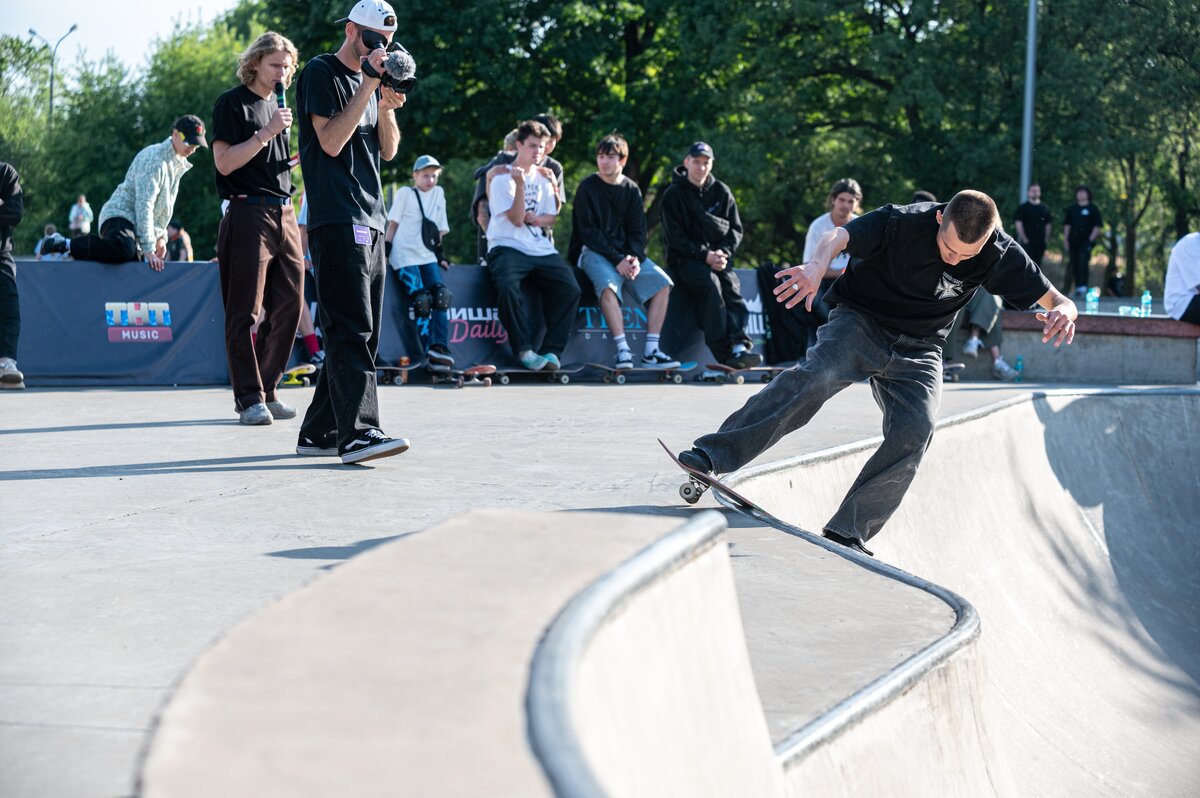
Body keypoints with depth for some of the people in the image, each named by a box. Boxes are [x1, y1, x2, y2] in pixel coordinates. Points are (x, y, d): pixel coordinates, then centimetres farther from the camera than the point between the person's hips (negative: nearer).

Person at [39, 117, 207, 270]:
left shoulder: (178, 164, 16)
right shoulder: (153, 159, -14)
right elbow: (144, 205, -20)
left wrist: (161, 236, 13)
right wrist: (148, 249, -24)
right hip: (120, 216, -10)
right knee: (124, 250, -41)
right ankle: (65, 244, -23)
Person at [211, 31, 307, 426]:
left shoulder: (276, 104, 21)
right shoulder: (232, 103, -3)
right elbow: (224, 162, -12)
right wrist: (267, 132, -17)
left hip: (283, 212, 8)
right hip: (248, 212, -8)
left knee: (289, 304, 5)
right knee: (245, 312, -5)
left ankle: (266, 391, 13)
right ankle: (249, 398, -4)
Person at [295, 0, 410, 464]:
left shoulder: (370, 79, 21)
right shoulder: (321, 73, -3)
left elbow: (389, 150, 17)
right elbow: (331, 141, -13)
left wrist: (386, 108, -1)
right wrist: (368, 86, -12)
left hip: (370, 221, 9)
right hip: (336, 221, -9)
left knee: (360, 334, 8)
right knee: (351, 330, -16)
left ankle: (319, 433, 12)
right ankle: (357, 432, -22)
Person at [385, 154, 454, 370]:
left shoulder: (438, 193, 15)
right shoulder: (405, 194, 2)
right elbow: (393, 224, 2)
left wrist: (440, 256, 18)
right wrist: (385, 253, -4)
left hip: (427, 257, 5)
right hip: (404, 257, -5)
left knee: (441, 296, -16)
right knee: (422, 301, -18)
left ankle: (440, 347, -21)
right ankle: (430, 353, -19)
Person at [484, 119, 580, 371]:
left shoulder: (544, 178, 18)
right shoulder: (502, 177, 1)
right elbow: (516, 219, -8)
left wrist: (536, 219, -3)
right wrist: (520, 185, -19)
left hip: (541, 249, 5)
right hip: (507, 247, -5)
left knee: (570, 288, -19)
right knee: (507, 286, -35)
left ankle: (552, 351, -16)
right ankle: (524, 350, -27)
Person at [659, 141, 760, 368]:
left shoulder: (721, 192, 13)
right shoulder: (673, 195, 1)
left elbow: (736, 229, 10)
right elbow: (675, 238, -6)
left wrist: (723, 252, -11)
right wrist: (705, 255, -18)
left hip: (718, 254, 4)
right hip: (685, 259, -4)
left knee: (731, 285, -27)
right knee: (710, 283, -33)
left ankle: (740, 345, -42)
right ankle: (724, 351, -41)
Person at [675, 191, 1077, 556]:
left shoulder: (999, 255, -14)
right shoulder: (904, 222, -22)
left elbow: (1059, 301, -10)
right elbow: (837, 236, -34)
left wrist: (1062, 313, -36)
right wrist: (818, 265, -58)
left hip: (918, 349, 3)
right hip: (861, 322, -3)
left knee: (915, 431, -22)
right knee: (814, 377, -30)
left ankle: (848, 532, -14)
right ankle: (711, 455, -37)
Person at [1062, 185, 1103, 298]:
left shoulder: (1093, 209, 5)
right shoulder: (1072, 209, 16)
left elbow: (1097, 226, 1)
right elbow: (1067, 225, 16)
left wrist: (1091, 239, -10)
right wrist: (1065, 240, 7)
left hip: (1086, 242, -5)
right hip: (1073, 242, 5)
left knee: (1083, 262, -18)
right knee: (1074, 264, 4)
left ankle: (1083, 287, -24)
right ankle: (1078, 287, 11)